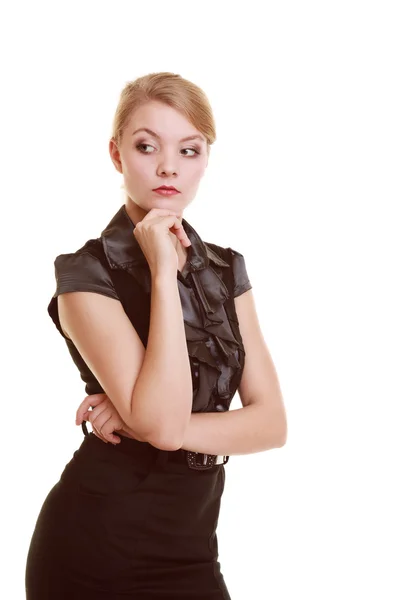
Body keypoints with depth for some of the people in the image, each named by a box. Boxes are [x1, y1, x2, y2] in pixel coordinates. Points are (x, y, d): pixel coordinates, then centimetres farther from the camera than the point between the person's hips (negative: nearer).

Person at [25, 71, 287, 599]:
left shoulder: (226, 270, 4)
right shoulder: (88, 274, -13)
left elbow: (271, 422, -4)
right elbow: (162, 422, -25)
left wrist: (160, 426, -18)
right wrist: (163, 272, -23)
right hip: (98, 554, -4)